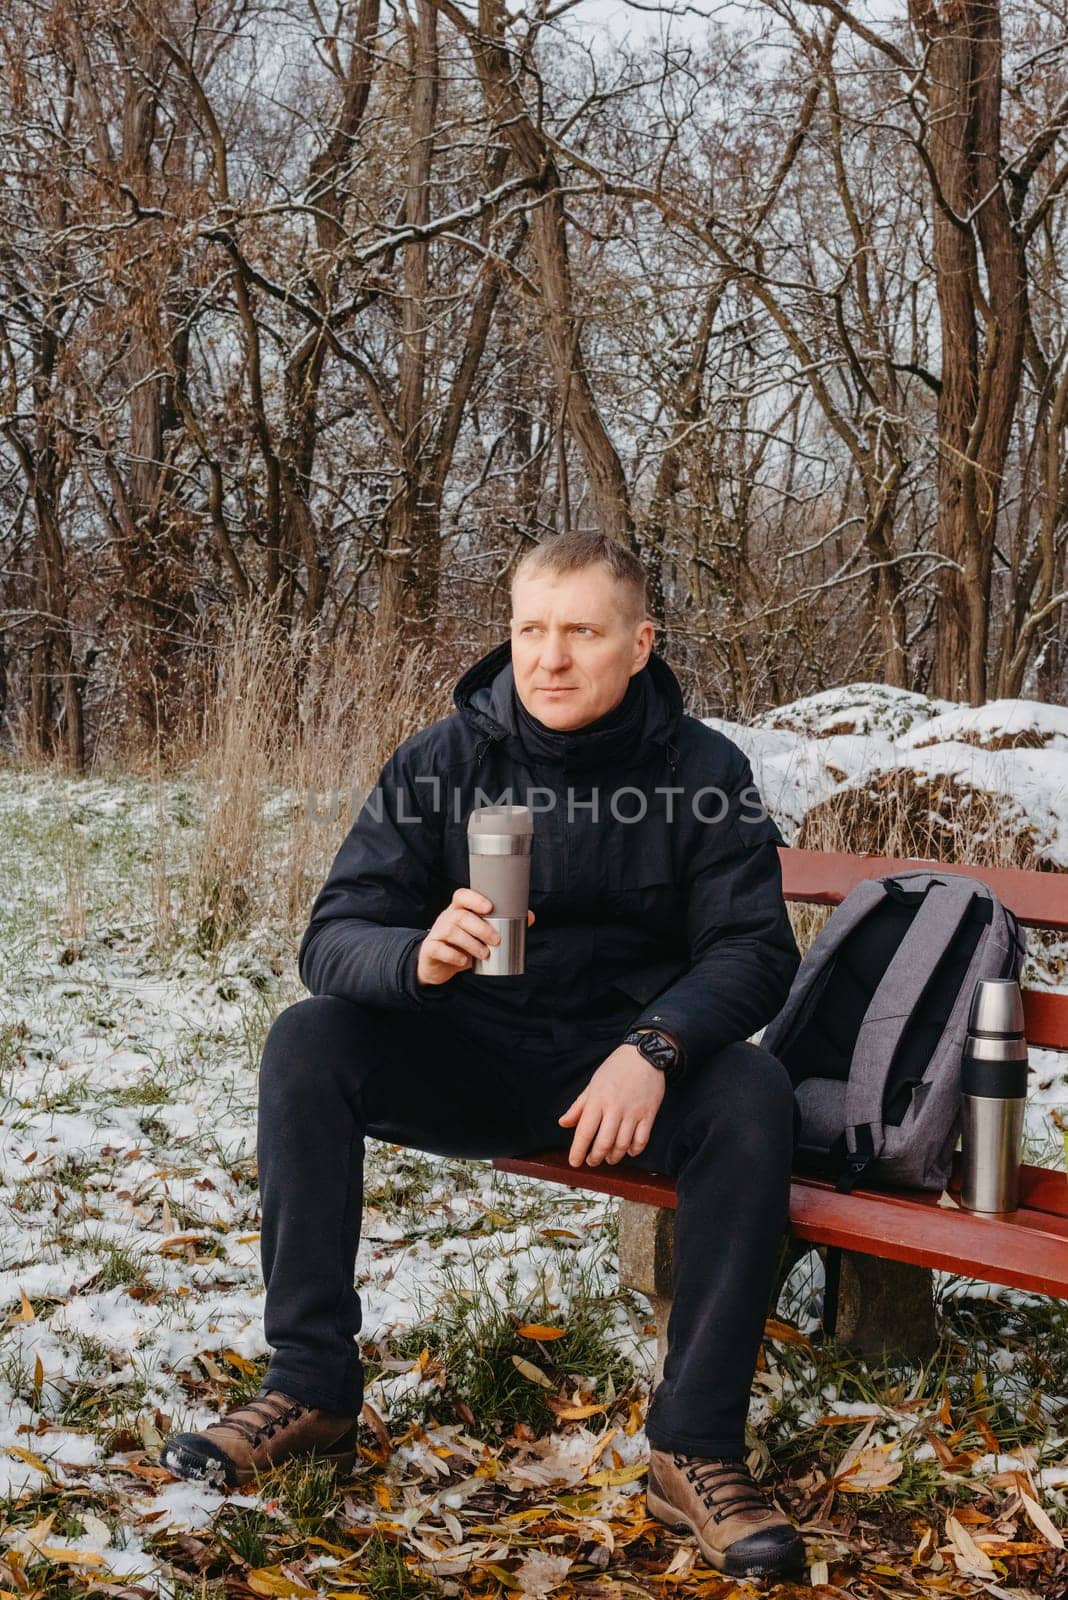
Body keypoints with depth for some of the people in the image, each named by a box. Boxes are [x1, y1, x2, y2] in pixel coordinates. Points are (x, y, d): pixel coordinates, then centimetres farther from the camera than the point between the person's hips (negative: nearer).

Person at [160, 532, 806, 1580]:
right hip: (467, 1060, 1)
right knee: (306, 1040, -22)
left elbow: (754, 949, -12)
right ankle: (311, 1392, -13)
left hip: (627, 1067, -1)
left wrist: (653, 1049, -32)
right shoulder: (443, 761, -5)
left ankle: (695, 1453, -21)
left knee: (753, 1094, -31)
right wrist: (417, 955, -36)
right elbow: (332, 936, -11)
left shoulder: (704, 772, -7)